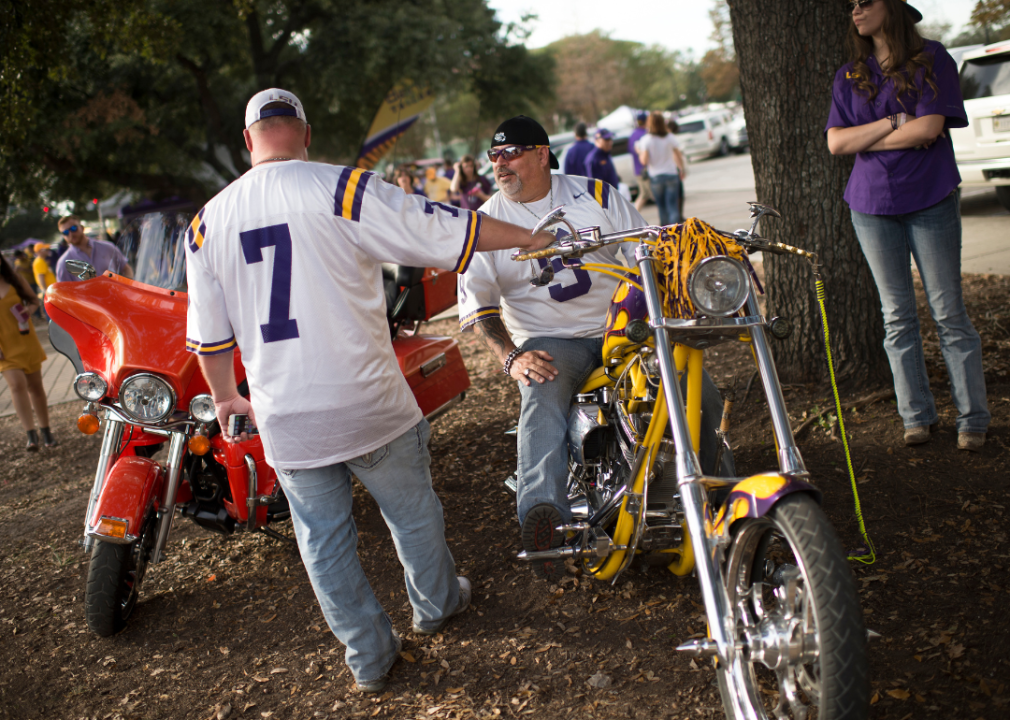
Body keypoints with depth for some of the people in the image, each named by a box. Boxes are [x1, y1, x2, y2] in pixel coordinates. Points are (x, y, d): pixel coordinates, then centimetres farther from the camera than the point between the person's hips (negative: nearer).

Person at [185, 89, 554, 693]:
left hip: (285, 419, 4)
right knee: (413, 511, 21)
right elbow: (444, 229, -10)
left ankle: (369, 658, 29)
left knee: (325, 541, 17)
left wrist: (226, 397, 26)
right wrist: (533, 238, 2)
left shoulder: (207, 223, 2)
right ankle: (436, 605, 42)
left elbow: (209, 332, 9)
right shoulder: (342, 189, -12)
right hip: (367, 404, -3)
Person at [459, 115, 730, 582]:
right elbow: (475, 302, -4)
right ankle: (542, 513, -55)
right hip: (548, 342, -2)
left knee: (701, 394, -17)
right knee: (542, 391, -37)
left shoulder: (593, 194, 6)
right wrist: (510, 358, -20)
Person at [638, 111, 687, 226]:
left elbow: (644, 161, -14)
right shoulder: (670, 137, -2)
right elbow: (679, 156, 5)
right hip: (671, 174, 1)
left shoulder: (646, 140, -9)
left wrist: (639, 152, 5)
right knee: (673, 205, -1)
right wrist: (682, 169, 20)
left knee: (662, 206, 12)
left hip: (655, 177, -1)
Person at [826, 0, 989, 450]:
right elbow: (835, 142, -1)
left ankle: (973, 419, 7)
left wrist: (865, 141, -6)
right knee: (897, 315, 6)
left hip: (930, 198, -3)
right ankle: (917, 415, 15)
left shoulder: (932, 59, 1)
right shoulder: (848, 77, 11)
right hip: (872, 205, 3)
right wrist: (895, 122, -11)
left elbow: (930, 127, -11)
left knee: (948, 312, -2)